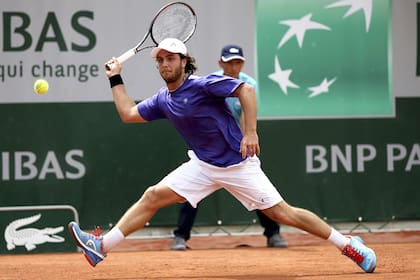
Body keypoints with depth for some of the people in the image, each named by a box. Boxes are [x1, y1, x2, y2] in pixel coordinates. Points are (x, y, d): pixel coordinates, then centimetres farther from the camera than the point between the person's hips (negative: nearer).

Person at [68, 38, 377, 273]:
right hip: (203, 166, 6)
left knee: (282, 213, -10)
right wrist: (116, 79, 12)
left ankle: (348, 244, -1)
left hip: (238, 165, -6)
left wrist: (251, 131, -31)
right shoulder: (163, 100, 6)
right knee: (153, 196, -5)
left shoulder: (203, 85, -16)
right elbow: (129, 114, 14)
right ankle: (102, 246, -4)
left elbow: (246, 90, -23)